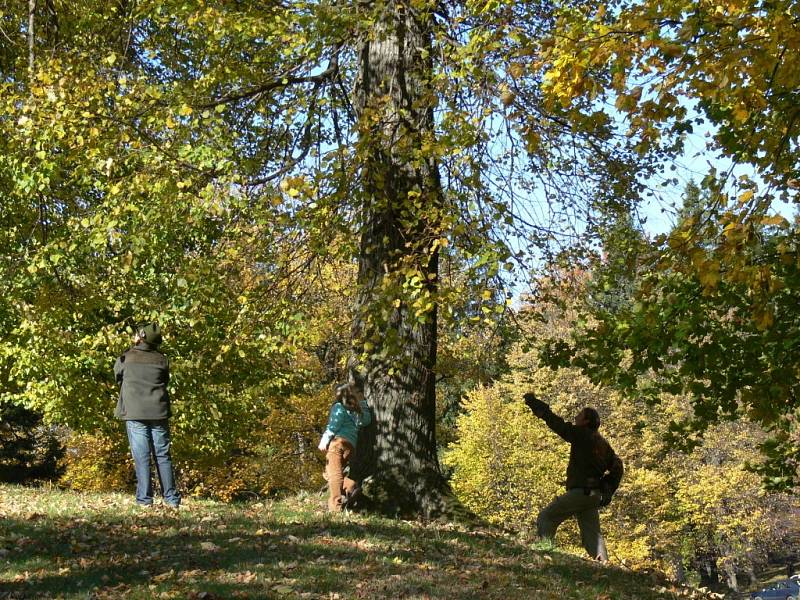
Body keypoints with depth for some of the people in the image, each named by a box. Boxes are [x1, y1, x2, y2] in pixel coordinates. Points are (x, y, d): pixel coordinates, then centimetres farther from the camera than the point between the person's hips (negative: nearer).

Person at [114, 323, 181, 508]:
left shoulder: (126, 358, -2)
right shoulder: (162, 360, 4)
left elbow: (117, 375, 15)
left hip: (135, 414, -2)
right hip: (158, 412, 2)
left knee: (141, 457, 0)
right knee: (162, 455, 8)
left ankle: (144, 499, -2)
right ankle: (171, 498, 8)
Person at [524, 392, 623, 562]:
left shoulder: (582, 434, -7)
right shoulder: (603, 443, 17)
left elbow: (556, 423, -7)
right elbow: (617, 466, 20)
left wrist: (533, 402, 1)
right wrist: (607, 491, 20)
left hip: (579, 491, -8)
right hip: (595, 495, 8)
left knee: (546, 517, -2)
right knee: (592, 533, 9)